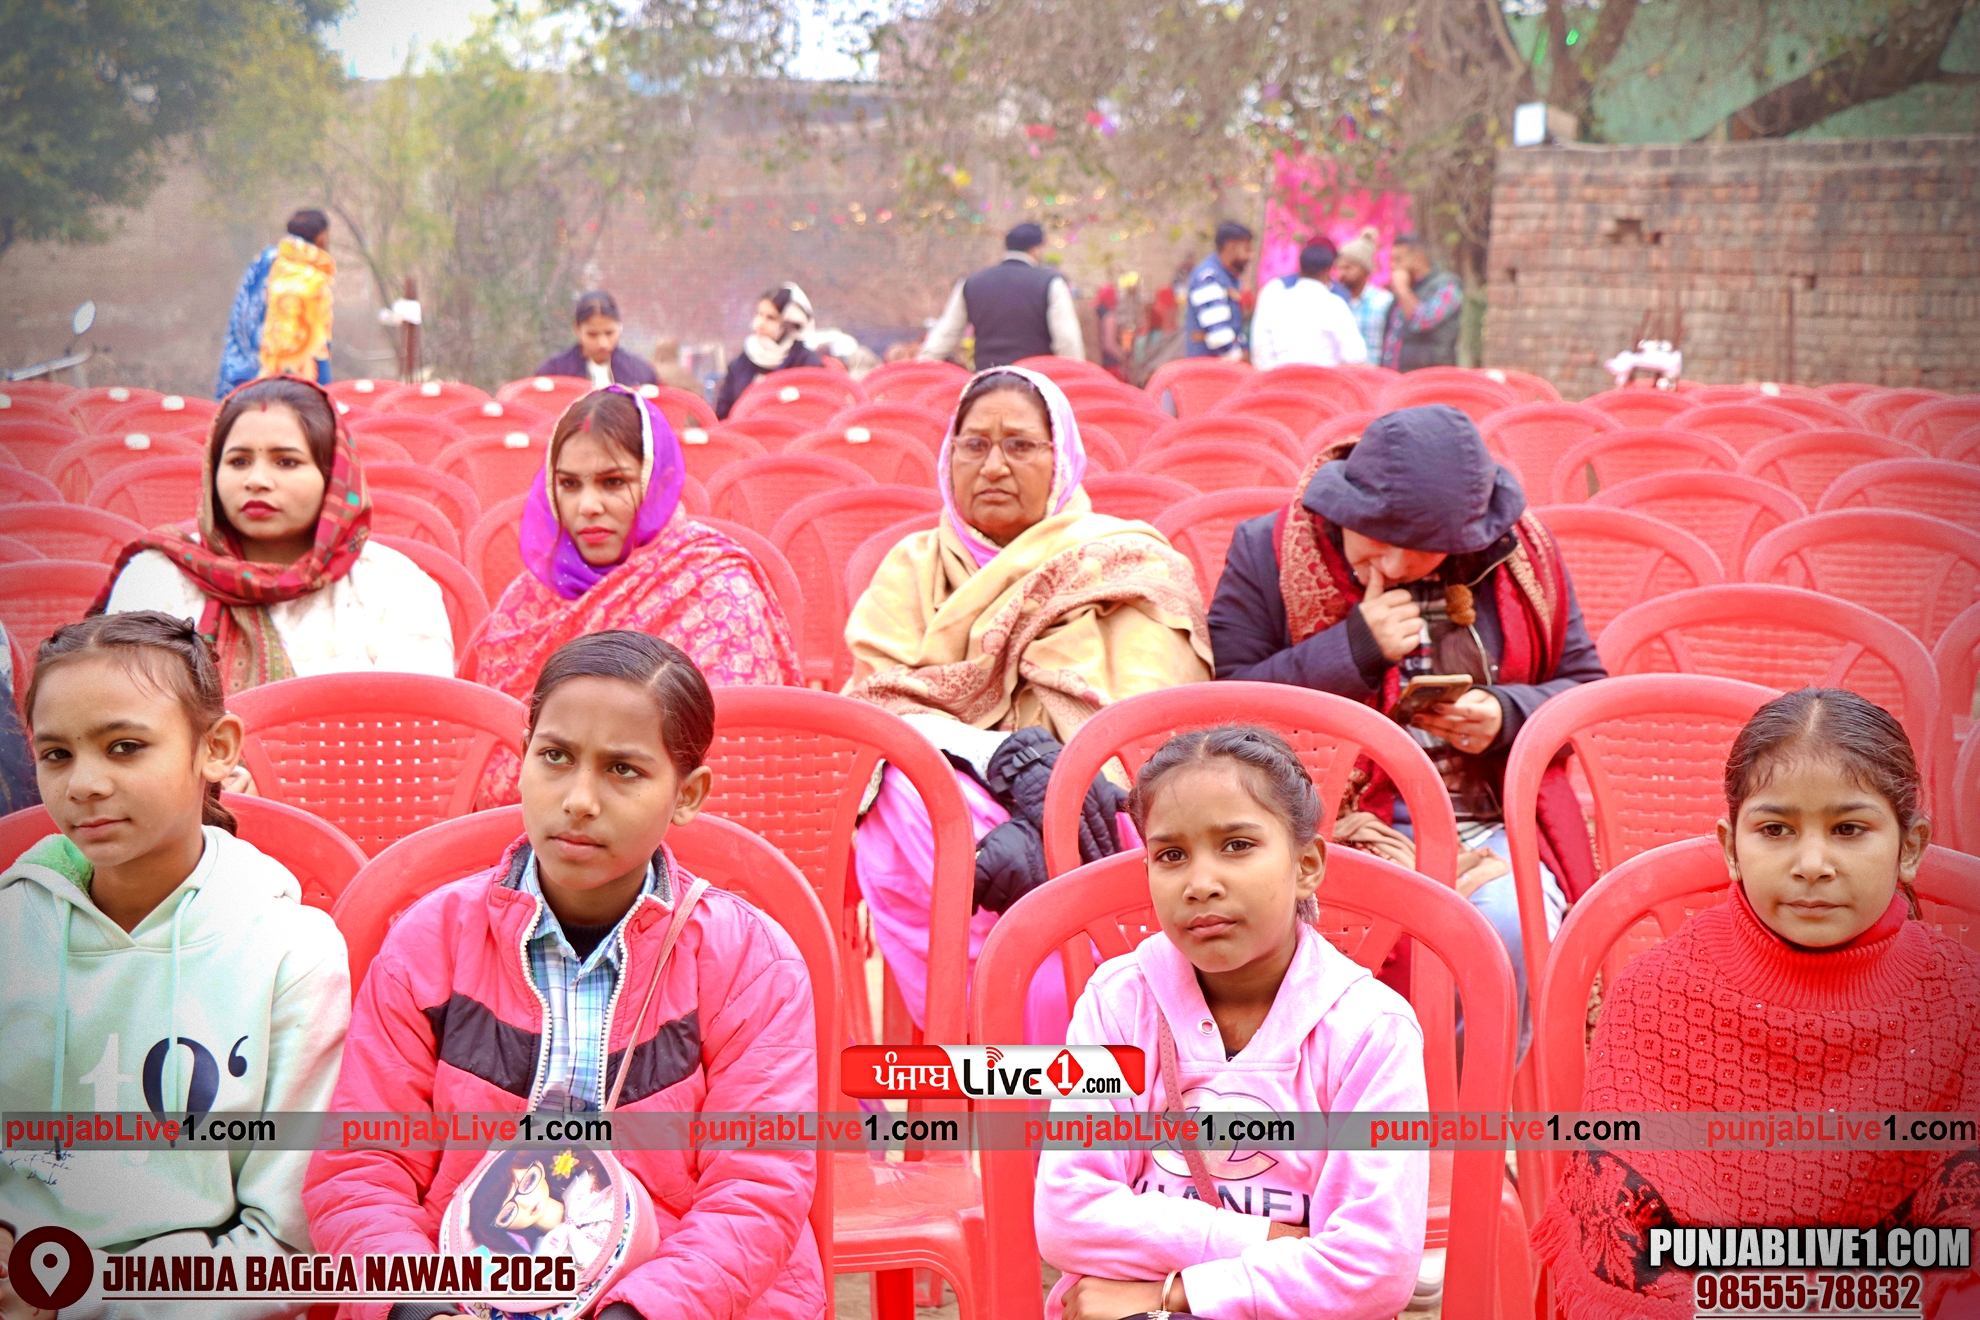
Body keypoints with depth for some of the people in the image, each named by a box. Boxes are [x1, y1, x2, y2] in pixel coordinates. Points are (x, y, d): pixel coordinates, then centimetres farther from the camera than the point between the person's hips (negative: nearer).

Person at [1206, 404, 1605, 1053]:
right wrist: (1352, 649, -12)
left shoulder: (1522, 556, 7)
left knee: (1512, 928, -31)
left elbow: (1585, 686, 17)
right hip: (1336, 825, -2)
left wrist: (1506, 715, -5)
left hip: (1492, 828, 2)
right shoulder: (1266, 553, 1)